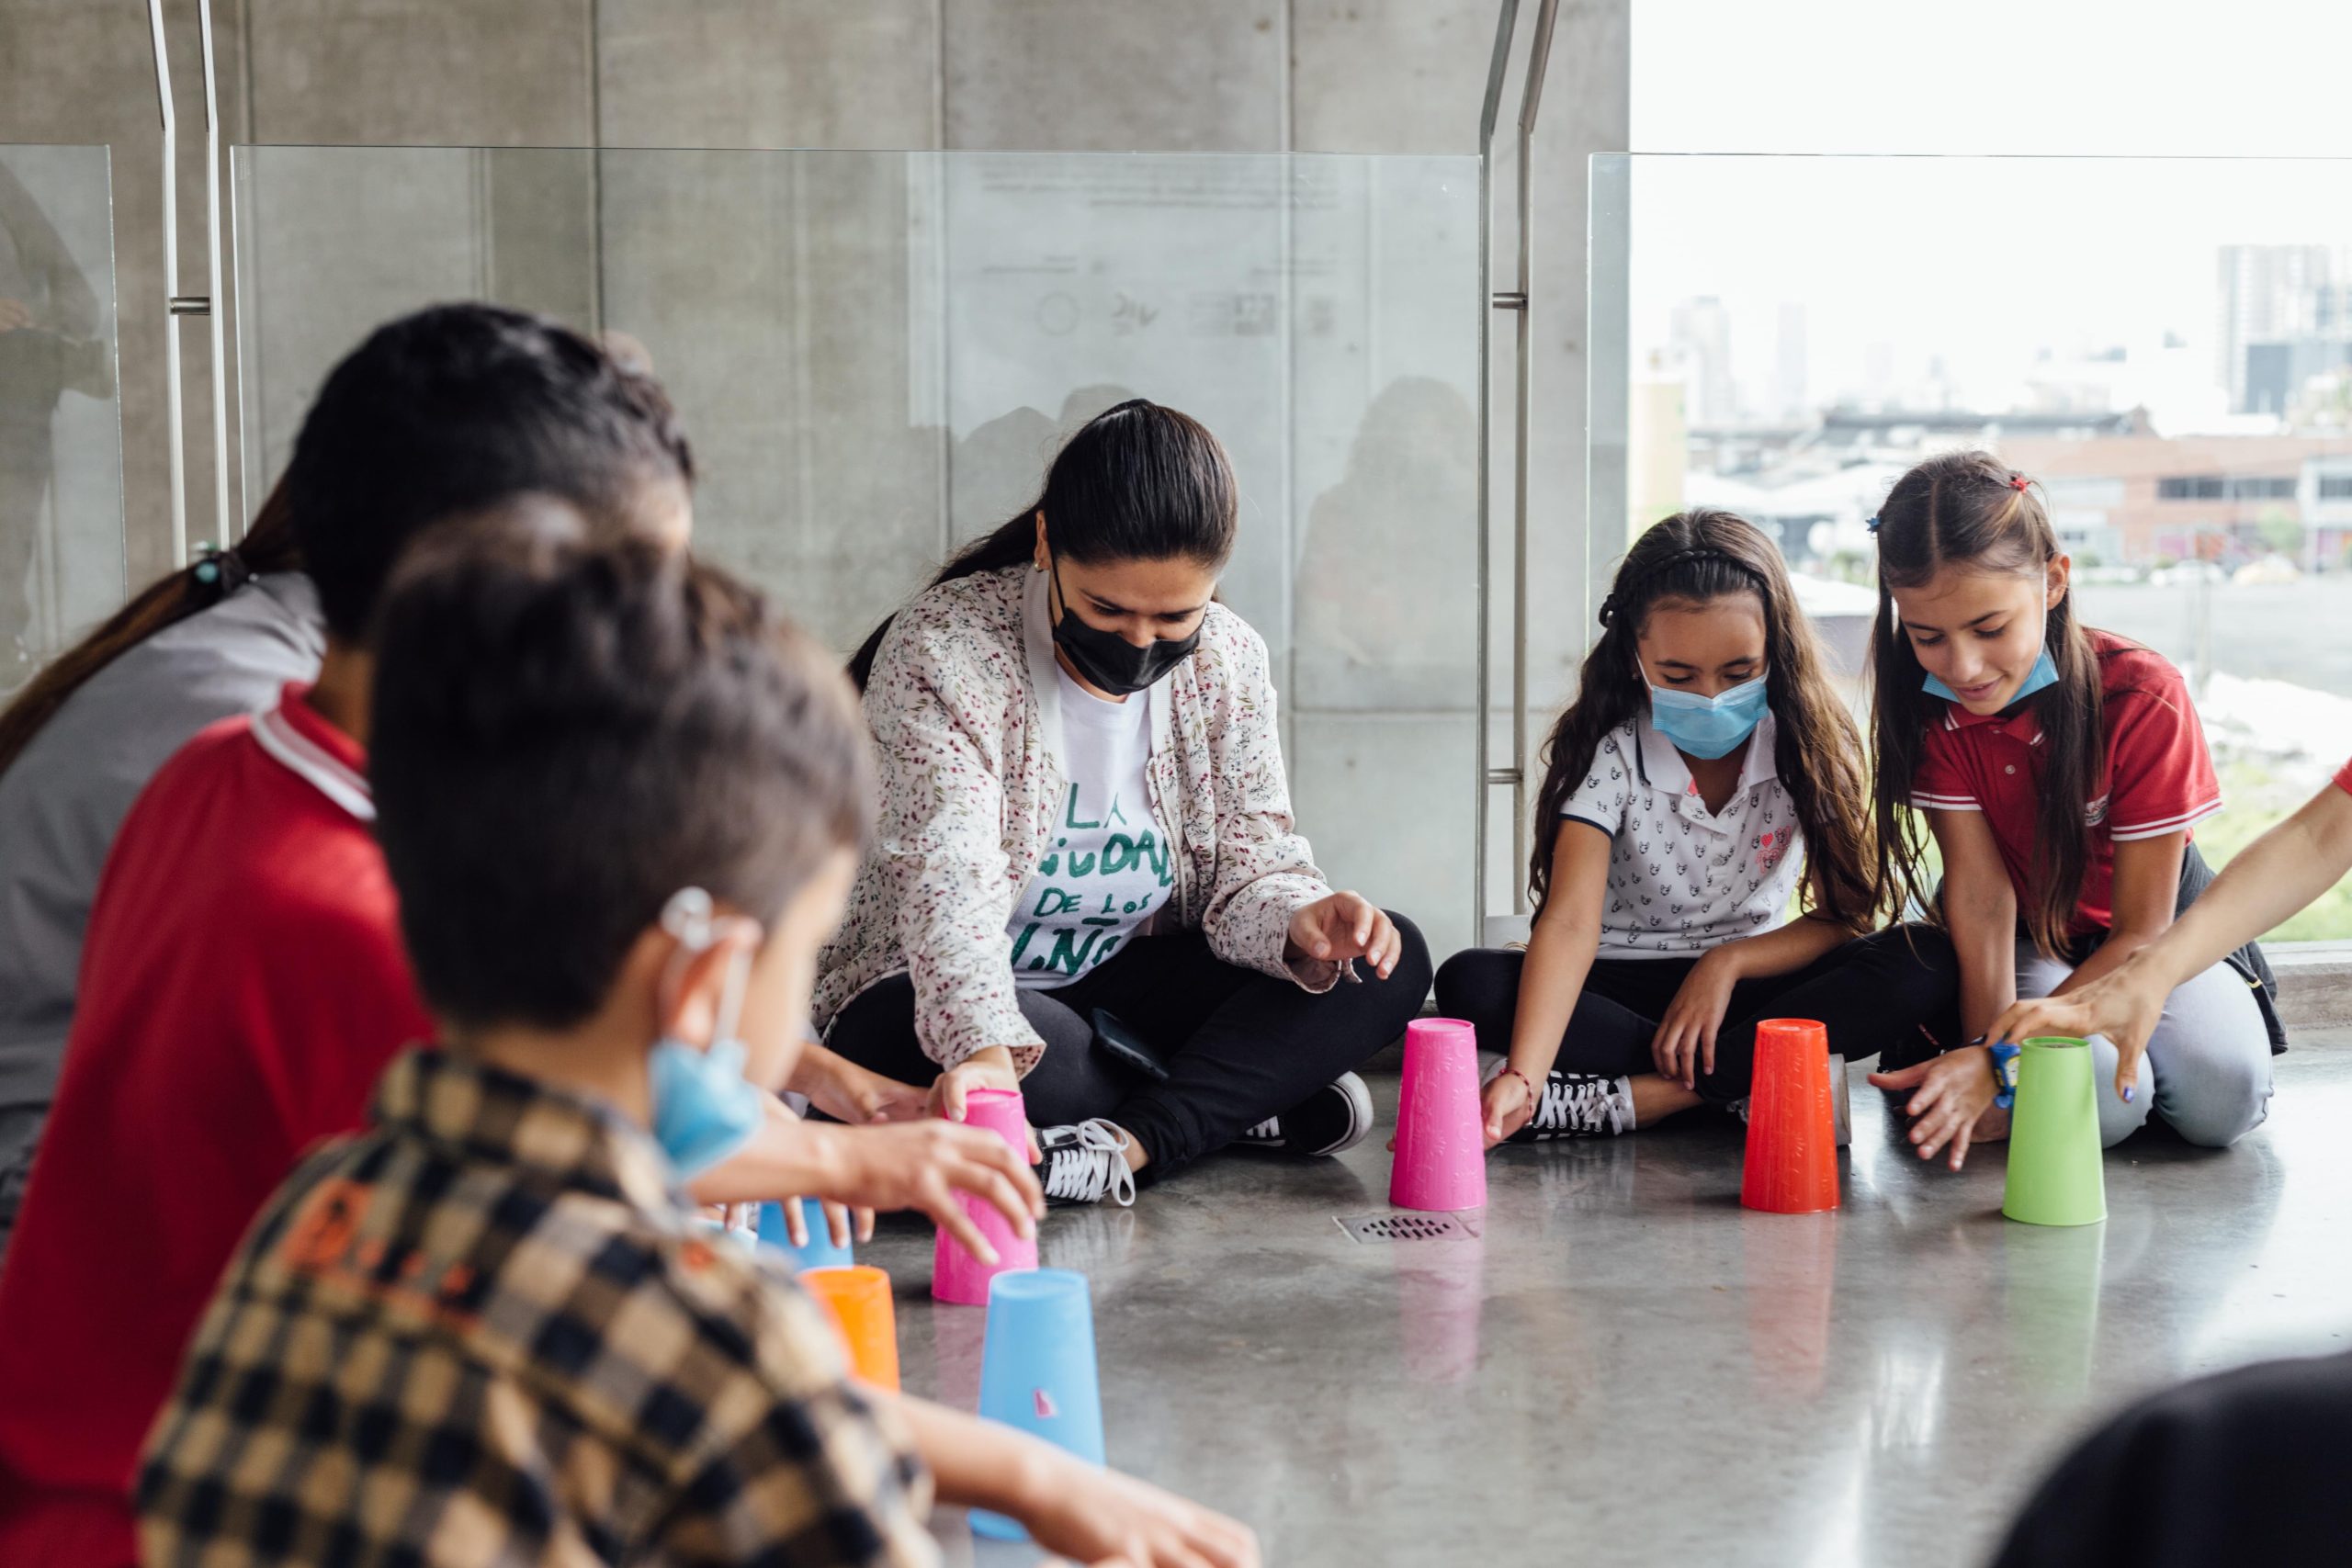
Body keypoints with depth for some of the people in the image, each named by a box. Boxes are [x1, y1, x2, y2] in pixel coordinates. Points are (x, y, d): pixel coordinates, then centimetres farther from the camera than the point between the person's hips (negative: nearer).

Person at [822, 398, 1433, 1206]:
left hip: (1125, 988, 5)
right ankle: (1249, 1105, -13)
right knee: (1040, 1054, -41)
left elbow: (1250, 863, -4)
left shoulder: (1228, 662, -2)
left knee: (1389, 961, -13)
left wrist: (1299, 925, -30)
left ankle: (1131, 1138, -27)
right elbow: (948, 878, -32)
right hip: (937, 1001, -5)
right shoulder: (941, 651, -19)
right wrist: (985, 1043, -51)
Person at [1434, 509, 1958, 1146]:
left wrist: (1726, 962, -21)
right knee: (1469, 983, -30)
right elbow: (1570, 921, -27)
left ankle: (1629, 1099, -31)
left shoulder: (1806, 748, -7)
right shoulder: (1608, 753, -14)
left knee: (1924, 962, -26)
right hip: (1623, 989, -1)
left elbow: (1842, 916, -5)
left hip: (1748, 983, 2)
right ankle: (1753, 1084, -30)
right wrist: (1522, 1077, -41)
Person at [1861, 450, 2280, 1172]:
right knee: (2099, 1101, -30)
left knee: (2222, 1096, -28)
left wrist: (2000, 1059, -35)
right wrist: (1984, 1046, -37)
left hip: (2153, 931, 0)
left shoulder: (2143, 699, -28)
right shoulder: (1923, 704, -21)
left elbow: (2140, 932, -25)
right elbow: (1980, 890, -23)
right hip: (2024, 939, 0)